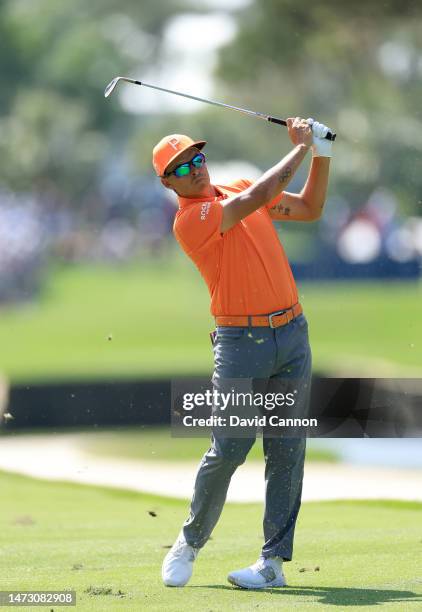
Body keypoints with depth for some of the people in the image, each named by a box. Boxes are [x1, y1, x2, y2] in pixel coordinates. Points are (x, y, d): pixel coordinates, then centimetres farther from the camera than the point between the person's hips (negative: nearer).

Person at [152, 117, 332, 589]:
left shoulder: (238, 189, 14)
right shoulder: (188, 220, -9)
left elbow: (310, 209, 21)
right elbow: (255, 200, -19)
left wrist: (321, 154, 8)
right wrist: (300, 148, -10)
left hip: (292, 333, 6)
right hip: (241, 342, -6)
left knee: (287, 452, 1)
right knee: (228, 450, -8)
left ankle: (274, 560, 2)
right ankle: (190, 542, 13)